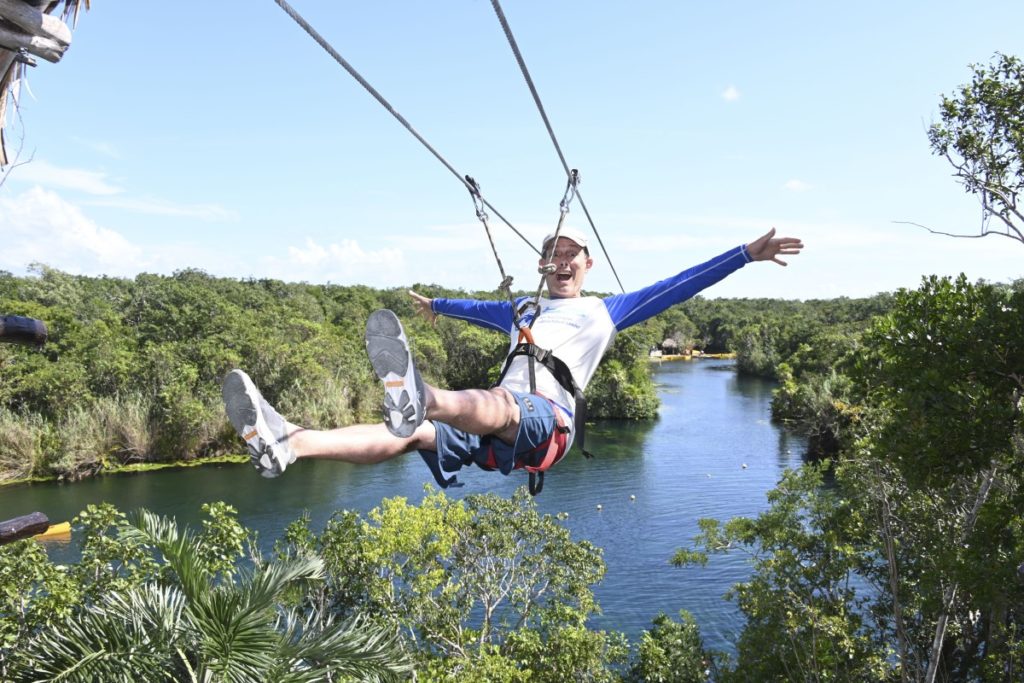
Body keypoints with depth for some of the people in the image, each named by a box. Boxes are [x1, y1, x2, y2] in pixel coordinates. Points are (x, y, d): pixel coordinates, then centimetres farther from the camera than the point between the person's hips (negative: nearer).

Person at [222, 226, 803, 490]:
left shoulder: (606, 310, 22)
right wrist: (439, 305, 70)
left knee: (499, 401, -40)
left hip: (546, 420, -5)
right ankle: (284, 445, -33)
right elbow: (480, 308, 53)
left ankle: (419, 399, -72)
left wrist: (745, 254, 10)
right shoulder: (524, 311, 35)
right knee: (403, 436, -17)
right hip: (489, 427, 5)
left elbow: (678, 287, 16)